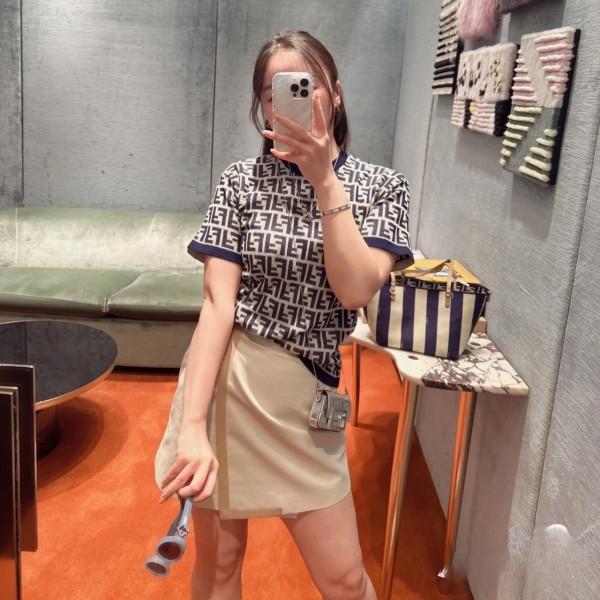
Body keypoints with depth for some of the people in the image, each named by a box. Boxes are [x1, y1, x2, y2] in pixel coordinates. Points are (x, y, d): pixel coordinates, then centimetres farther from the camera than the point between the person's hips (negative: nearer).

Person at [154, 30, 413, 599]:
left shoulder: (382, 186, 0)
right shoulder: (241, 180, -2)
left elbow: (355, 290, -14)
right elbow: (217, 302, -11)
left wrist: (323, 177, -18)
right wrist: (192, 425, -20)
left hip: (302, 397, 1)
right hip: (222, 377, 0)